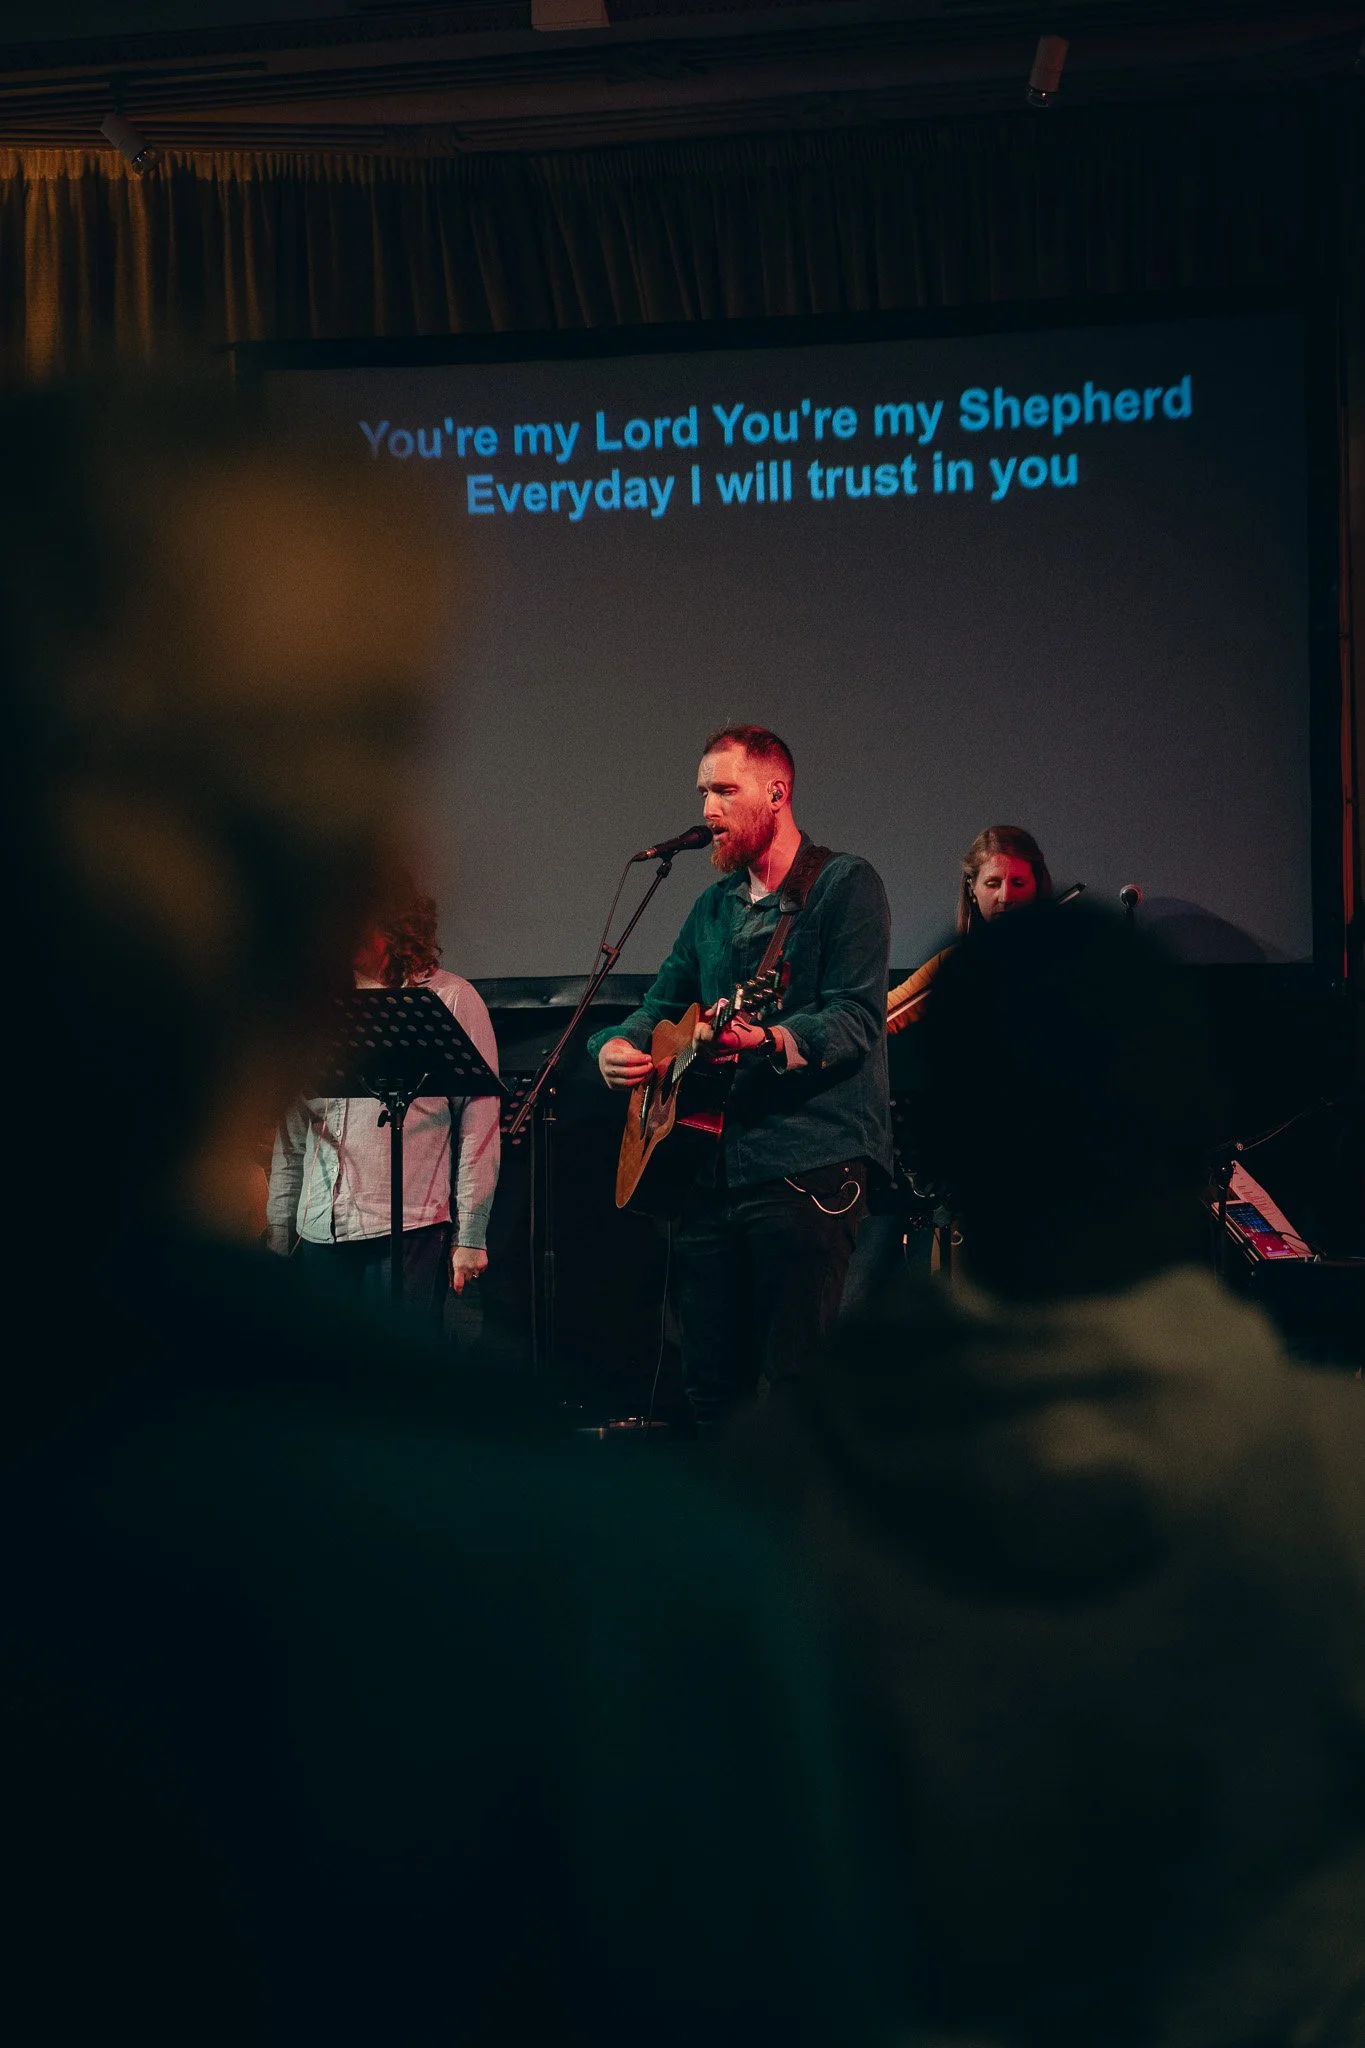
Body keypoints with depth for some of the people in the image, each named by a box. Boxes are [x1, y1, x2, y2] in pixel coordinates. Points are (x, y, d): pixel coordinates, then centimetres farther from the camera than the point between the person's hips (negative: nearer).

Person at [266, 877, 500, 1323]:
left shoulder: (451, 1000, 2)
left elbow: (479, 1123, -2)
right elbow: (293, 1136, 17)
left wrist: (470, 1235, -7)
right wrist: (277, 1235, 14)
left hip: (410, 1229, -4)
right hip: (319, 1233, 4)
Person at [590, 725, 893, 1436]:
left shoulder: (844, 884, -3)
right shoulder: (714, 905, 20)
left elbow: (856, 1019, -14)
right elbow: (661, 1001, 25)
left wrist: (772, 1041, -32)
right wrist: (617, 1045, 2)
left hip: (809, 1164, -7)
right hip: (712, 1166, 7)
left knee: (792, 1385, -10)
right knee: (711, 1381, 8)